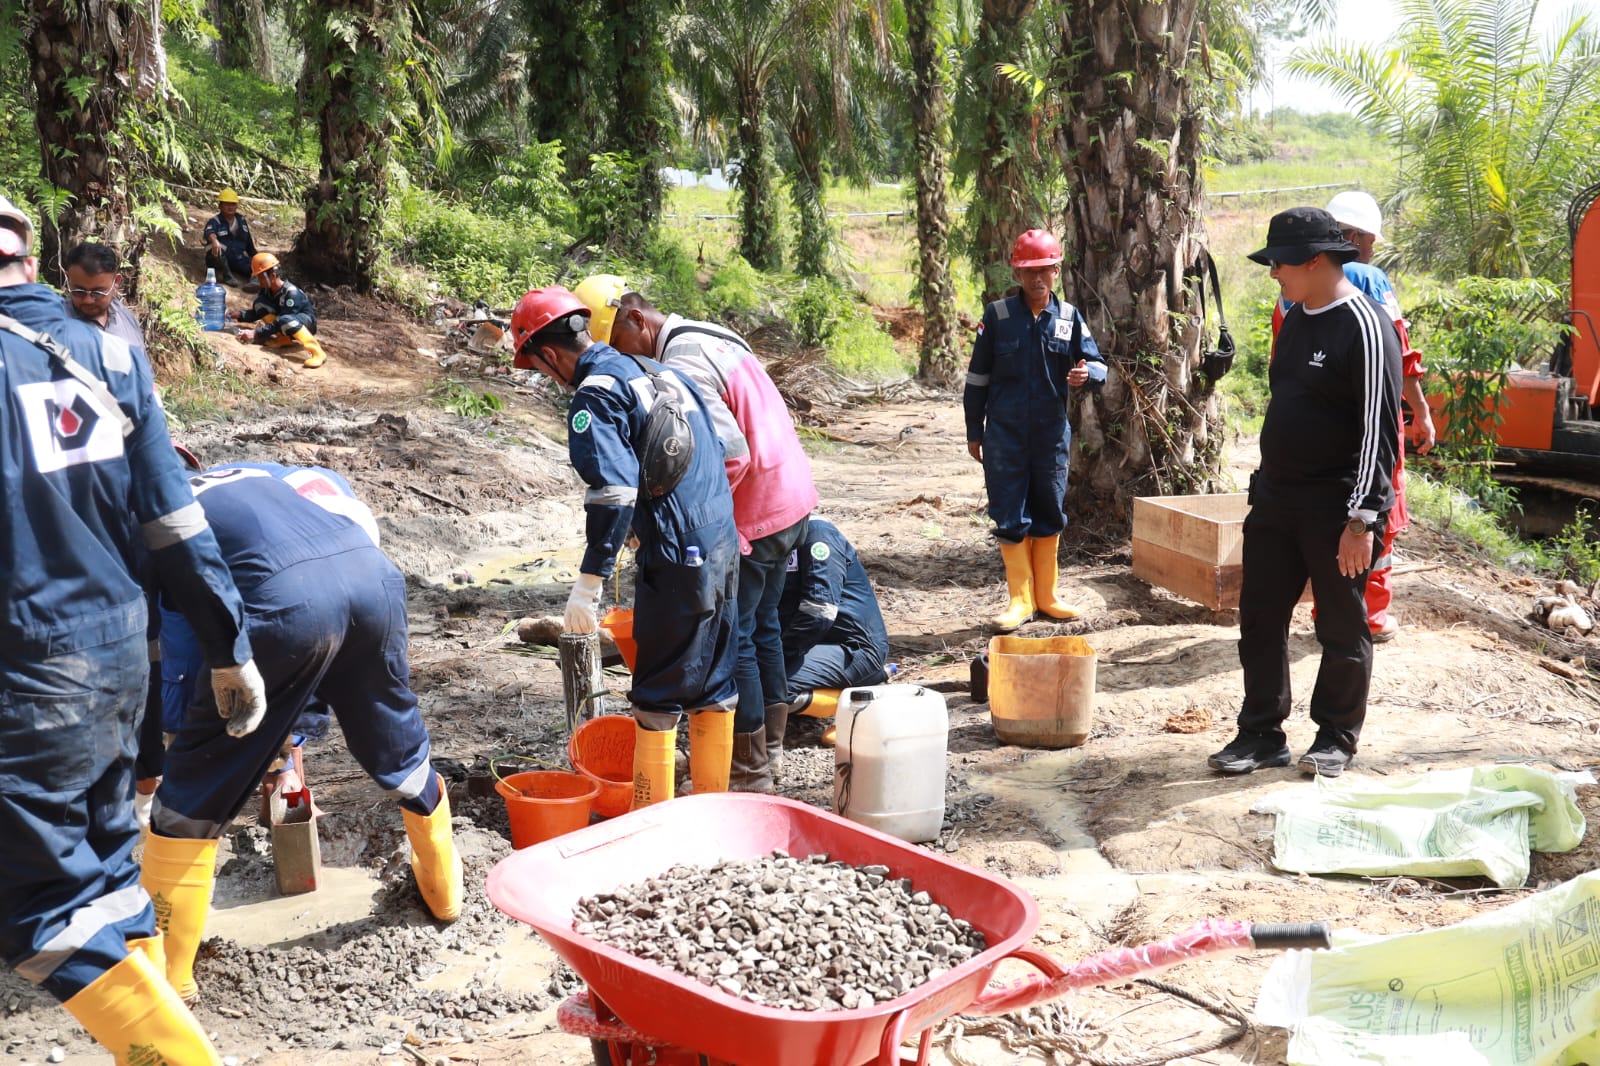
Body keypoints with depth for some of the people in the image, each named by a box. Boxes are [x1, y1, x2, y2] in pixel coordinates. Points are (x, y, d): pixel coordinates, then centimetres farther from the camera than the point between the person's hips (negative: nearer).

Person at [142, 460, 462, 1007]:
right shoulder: (251, 475, 37)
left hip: (283, 597, -5)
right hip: (373, 571, 6)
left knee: (194, 786, 13)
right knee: (397, 746, 29)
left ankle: (164, 972, 23)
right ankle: (444, 887, 49)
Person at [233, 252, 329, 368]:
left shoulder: (291, 293, -28)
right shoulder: (265, 291, -5)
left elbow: (281, 321, -32)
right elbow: (255, 313, 1)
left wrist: (256, 333, -34)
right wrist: (239, 315, -18)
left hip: (306, 322, -8)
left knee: (285, 320, -41)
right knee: (260, 302, -9)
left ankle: (317, 353, -37)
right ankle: (284, 339, -9)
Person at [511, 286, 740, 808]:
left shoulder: (596, 395, -11)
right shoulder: (662, 373, 15)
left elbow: (614, 492, -22)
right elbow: (718, 450, 19)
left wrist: (588, 583, -19)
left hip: (675, 562, -8)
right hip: (724, 549, 8)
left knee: (658, 696, 3)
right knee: (716, 686, 16)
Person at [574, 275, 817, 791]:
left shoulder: (681, 365, -20)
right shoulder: (709, 335, 11)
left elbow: (730, 453, -29)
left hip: (753, 514, -10)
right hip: (790, 497, 10)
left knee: (730, 636, 1)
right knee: (761, 623, 20)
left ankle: (750, 768, 11)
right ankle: (770, 742, 33)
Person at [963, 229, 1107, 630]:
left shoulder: (1069, 317, 2)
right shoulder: (997, 315, -2)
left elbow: (1097, 364, 0)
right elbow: (978, 376, 3)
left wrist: (1087, 374, -26)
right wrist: (974, 432, 4)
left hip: (1052, 434, 2)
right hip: (1005, 435, -2)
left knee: (1048, 515, 11)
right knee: (1010, 518, 1)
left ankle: (1046, 595, 25)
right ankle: (1020, 599, 12)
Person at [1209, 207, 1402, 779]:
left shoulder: (1365, 328, -15)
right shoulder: (1295, 320, 11)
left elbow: (1379, 430, -17)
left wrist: (1362, 519, -20)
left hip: (1335, 509, -8)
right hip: (1276, 499, 8)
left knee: (1341, 630, 6)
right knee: (1260, 619, 10)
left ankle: (1336, 740, 21)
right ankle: (1261, 735, 20)